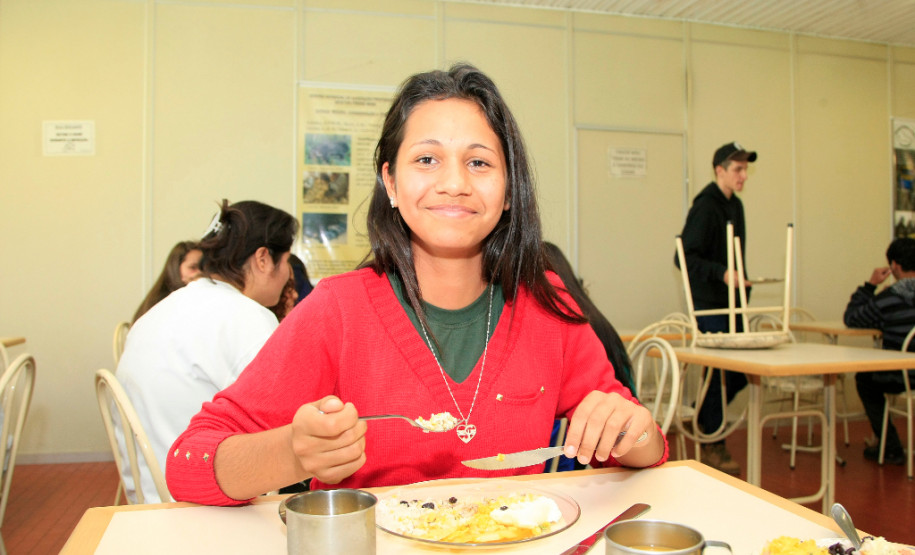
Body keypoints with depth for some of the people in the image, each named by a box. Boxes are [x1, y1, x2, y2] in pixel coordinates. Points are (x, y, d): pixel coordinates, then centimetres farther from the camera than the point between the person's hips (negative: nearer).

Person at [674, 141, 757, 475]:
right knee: (720, 372, -3)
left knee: (739, 371, 11)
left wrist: (742, 281, 16)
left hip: (731, 301, 9)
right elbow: (685, 258, -19)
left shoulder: (735, 205, 15)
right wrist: (722, 273, -27)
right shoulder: (705, 207, -13)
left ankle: (702, 417, 31)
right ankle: (713, 446, 10)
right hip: (709, 304, -9)